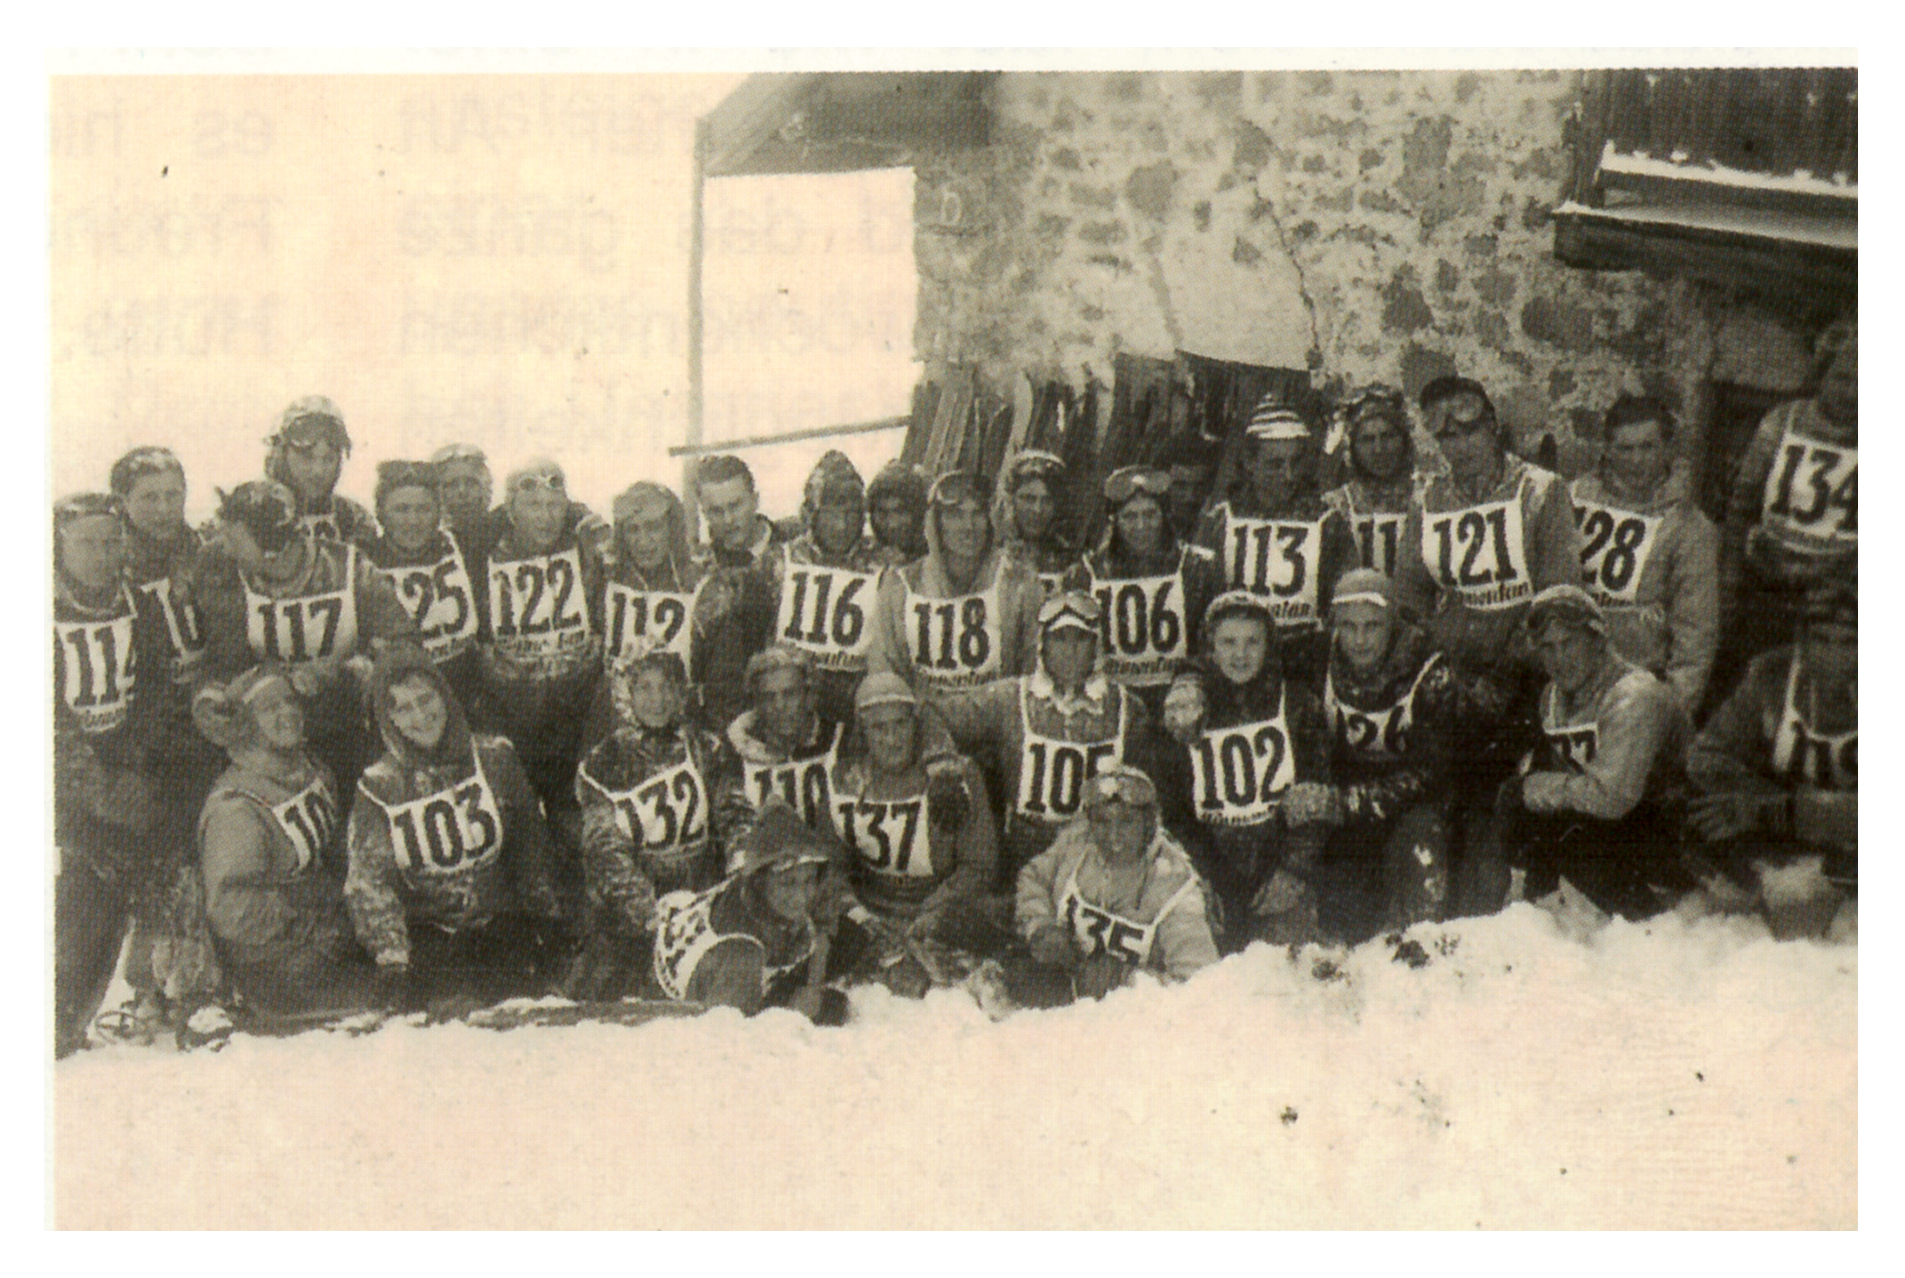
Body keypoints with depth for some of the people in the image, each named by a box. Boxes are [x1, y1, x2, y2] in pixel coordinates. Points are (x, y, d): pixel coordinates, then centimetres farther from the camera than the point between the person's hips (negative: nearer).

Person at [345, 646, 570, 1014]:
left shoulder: (494, 759, 3)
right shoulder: (378, 788, 0)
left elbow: (529, 845, 12)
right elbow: (367, 882, -5)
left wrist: (547, 920, 10)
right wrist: (392, 959, -17)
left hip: (499, 923, 1)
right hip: (425, 933, -1)